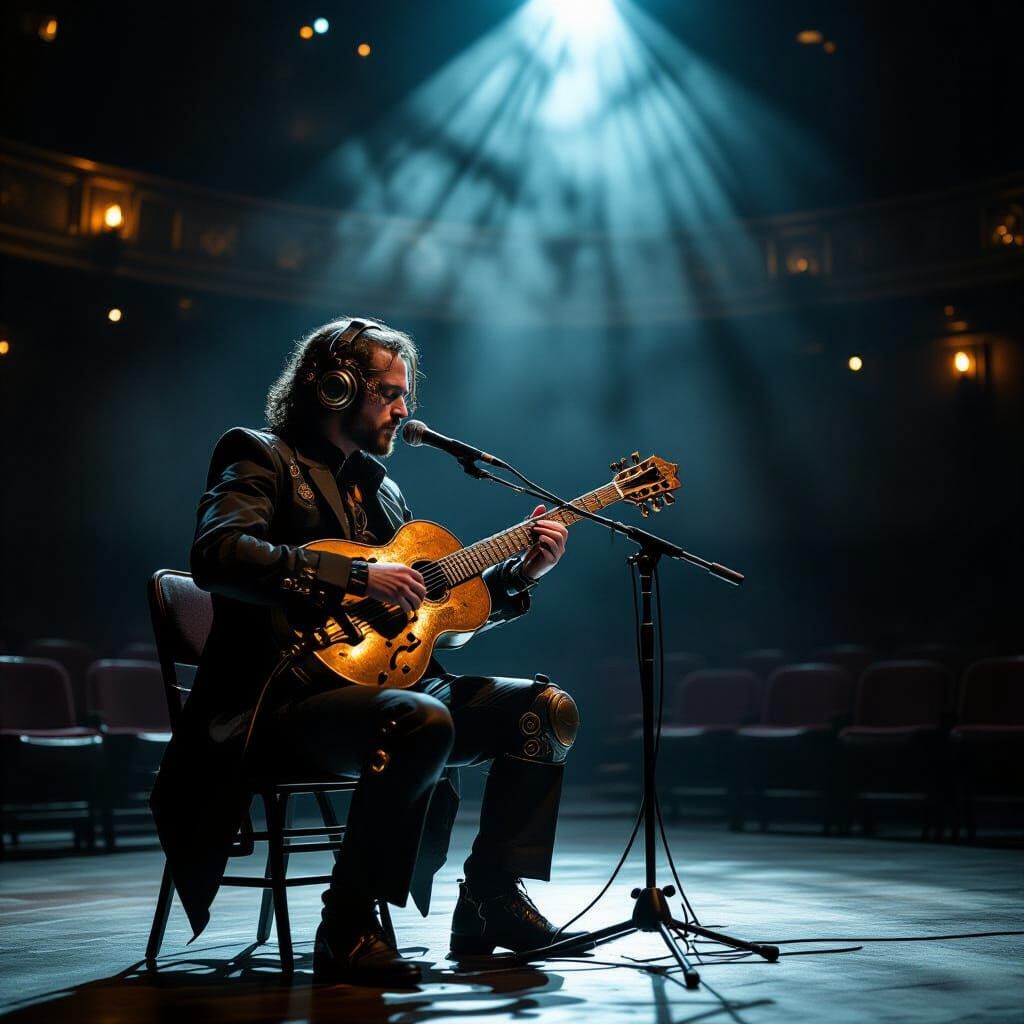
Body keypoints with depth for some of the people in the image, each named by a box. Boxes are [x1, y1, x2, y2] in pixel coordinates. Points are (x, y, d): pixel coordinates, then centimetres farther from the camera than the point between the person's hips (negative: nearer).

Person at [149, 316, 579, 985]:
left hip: (384, 681, 8)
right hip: (287, 698, -8)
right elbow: (217, 555, -22)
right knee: (422, 721, -36)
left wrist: (520, 573, 7)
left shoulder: (380, 486, 23)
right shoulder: (263, 458, 0)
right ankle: (347, 929, -23)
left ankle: (492, 897, 4)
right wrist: (357, 577, -24)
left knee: (547, 708, -3)